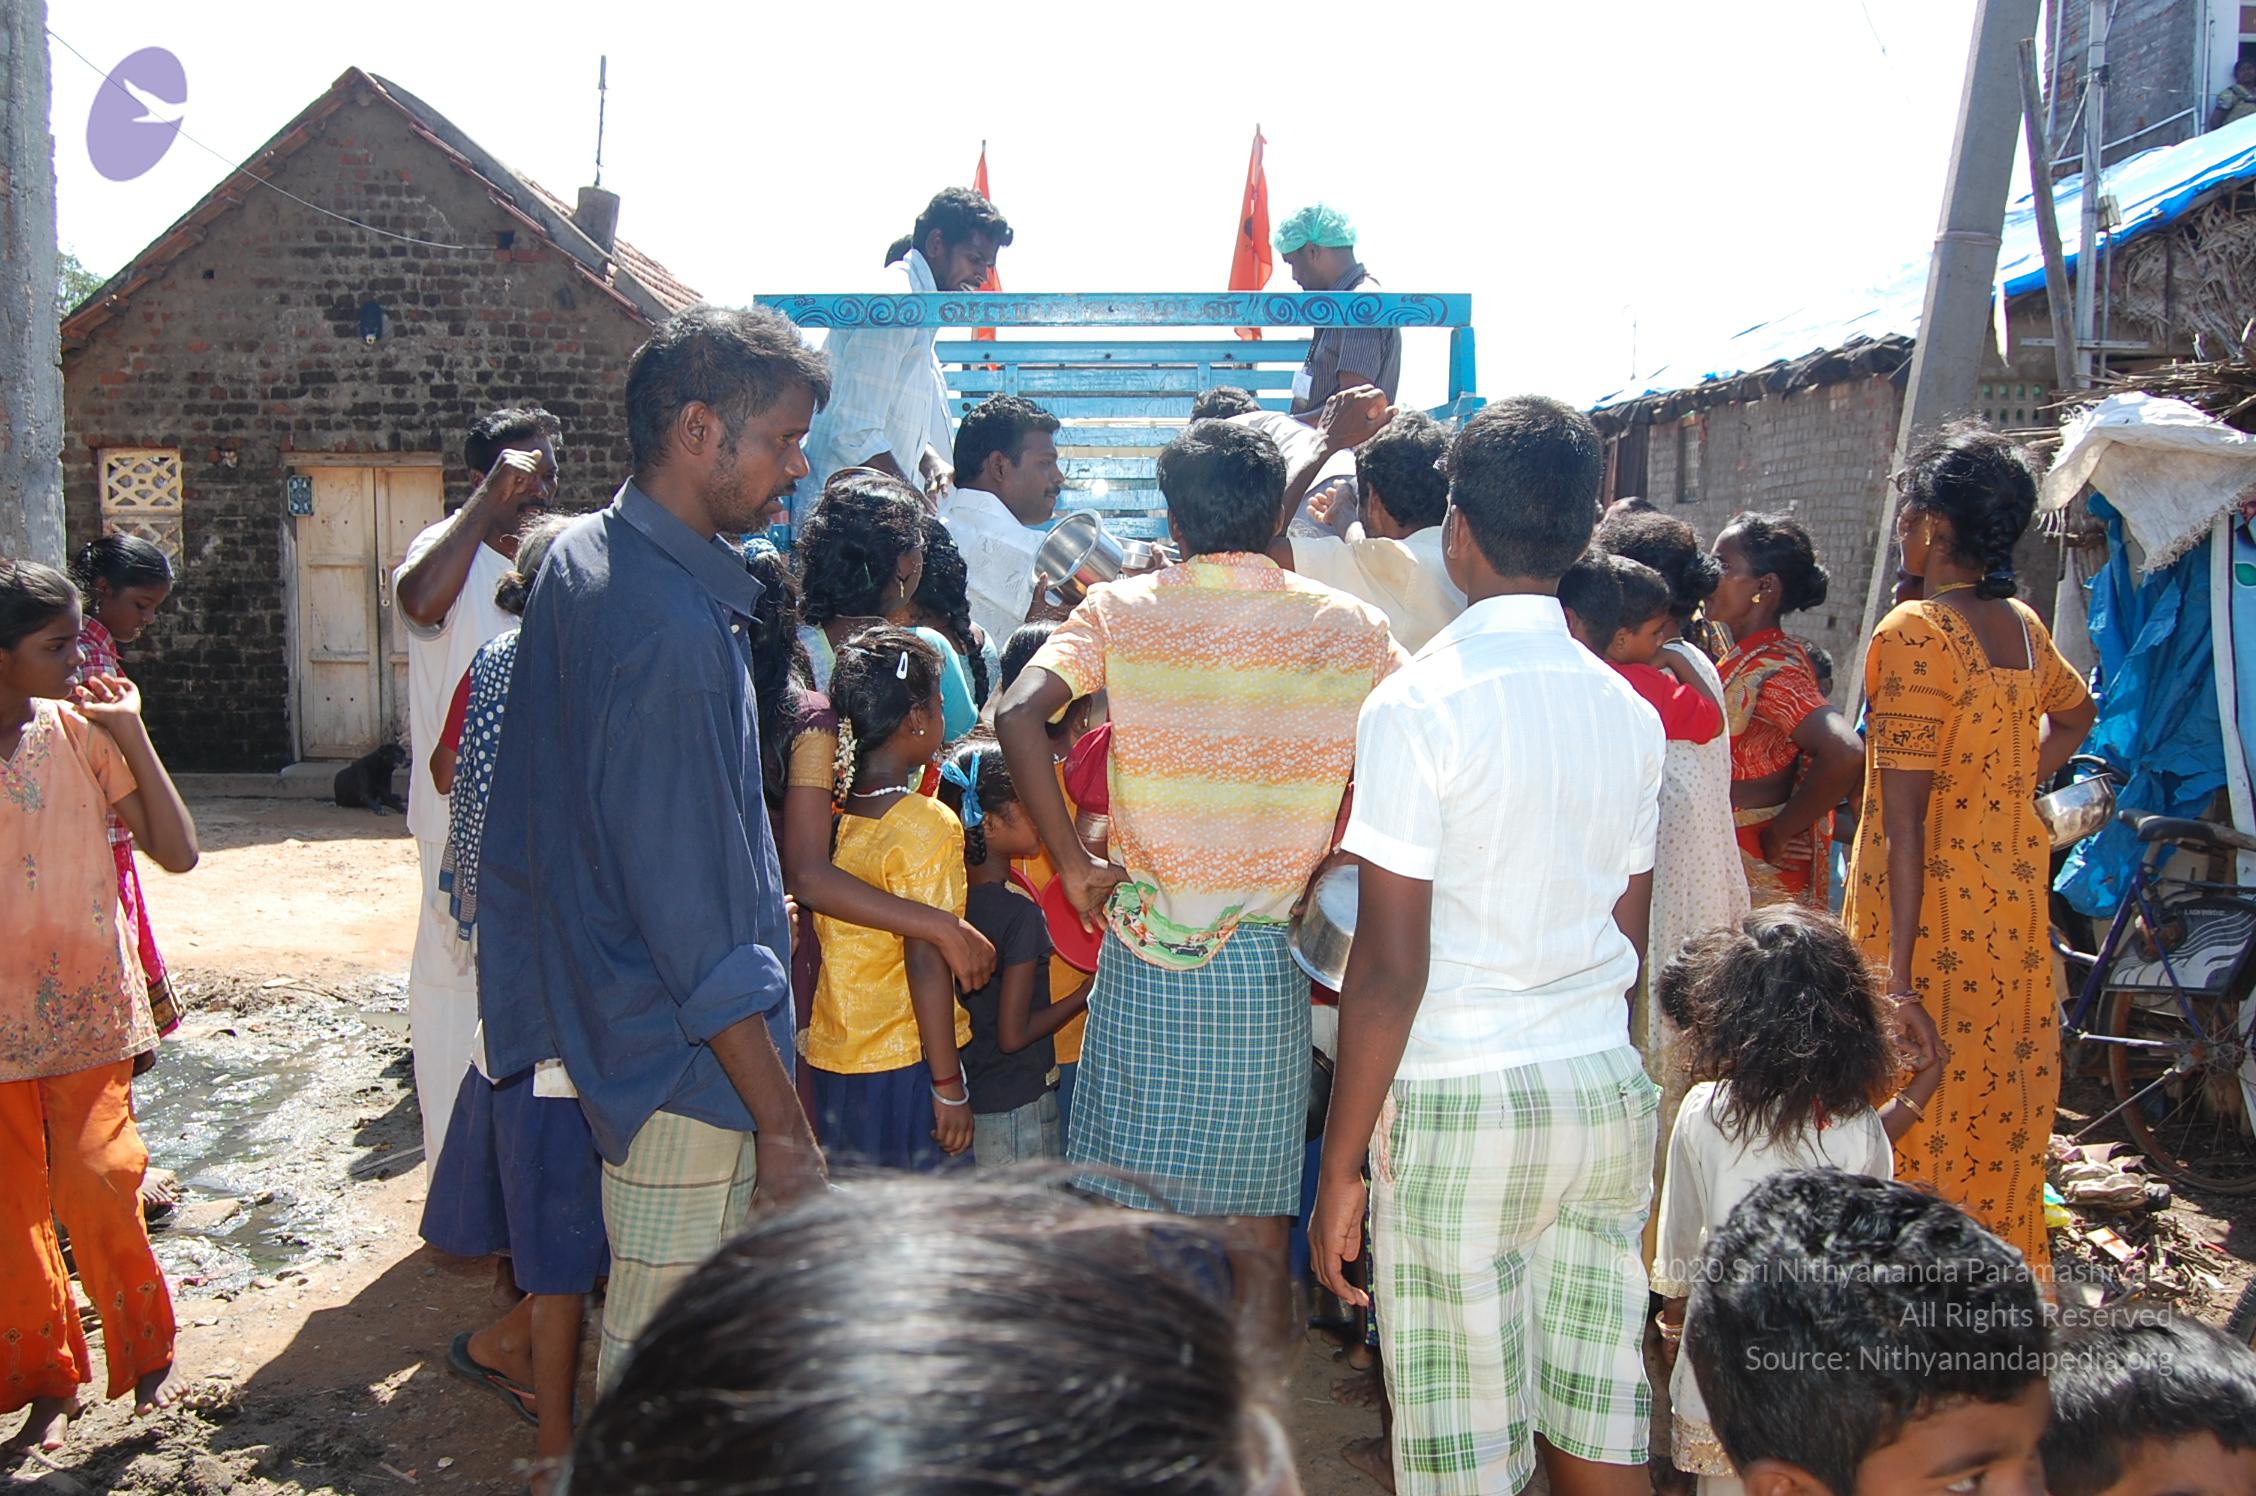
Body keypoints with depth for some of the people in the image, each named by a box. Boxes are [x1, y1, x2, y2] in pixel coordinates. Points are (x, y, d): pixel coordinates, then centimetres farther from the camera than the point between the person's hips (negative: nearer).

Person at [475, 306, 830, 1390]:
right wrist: (782, 1124, -18)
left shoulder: (578, 559, 6)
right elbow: (690, 915, -24)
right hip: (685, 1058, -10)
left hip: (599, 1007, 10)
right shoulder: (672, 631, -25)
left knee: (641, 1330, 22)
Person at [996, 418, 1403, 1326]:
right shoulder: (1348, 626, 2)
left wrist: (1074, 865, -9)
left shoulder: (1122, 611, -2)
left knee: (1123, 1217, 11)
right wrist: (1335, 868, 7)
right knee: (1259, 1231, 13)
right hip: (1270, 960, 1)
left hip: (1146, 950, -1)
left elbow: (1018, 715, -16)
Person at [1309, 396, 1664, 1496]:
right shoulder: (1628, 708, 6)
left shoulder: (1419, 704, -13)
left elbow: (1392, 964, -15)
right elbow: (1628, 933, 13)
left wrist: (1340, 1165, -8)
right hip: (1606, 1088, 6)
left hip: (1459, 1100, -6)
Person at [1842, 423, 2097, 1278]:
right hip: (2017, 904, 8)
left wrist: (1897, 969, -19)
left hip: (1932, 911, -8)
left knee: (1922, 1122, 1)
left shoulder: (1913, 634, -16)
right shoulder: (2023, 627, 7)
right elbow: (2077, 712, 30)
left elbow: (1904, 813, -20)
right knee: (2002, 1110, 16)